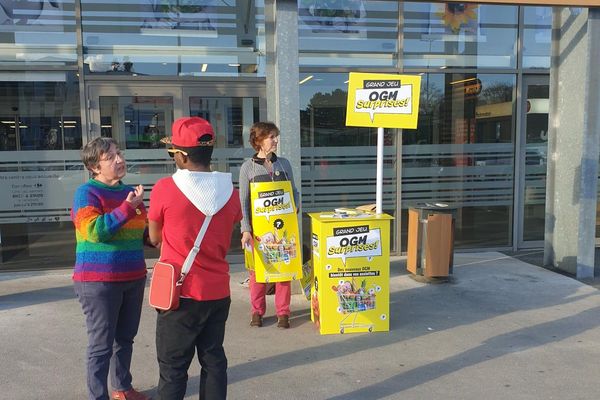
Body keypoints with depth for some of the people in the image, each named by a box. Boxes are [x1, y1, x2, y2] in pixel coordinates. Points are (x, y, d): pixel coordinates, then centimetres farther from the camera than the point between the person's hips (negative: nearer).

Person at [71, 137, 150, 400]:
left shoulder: (130, 191, 9)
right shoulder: (86, 193, -10)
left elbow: (143, 229, 21)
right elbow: (94, 231, -24)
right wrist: (128, 207, -23)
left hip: (133, 278, 7)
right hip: (99, 281, -6)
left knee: (125, 339, 18)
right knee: (101, 345, 1)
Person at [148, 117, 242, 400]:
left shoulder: (164, 189, -14)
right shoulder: (229, 191, -2)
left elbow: (155, 238, -1)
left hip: (181, 293, -4)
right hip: (218, 291, 4)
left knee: (173, 367, 9)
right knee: (213, 360, 16)